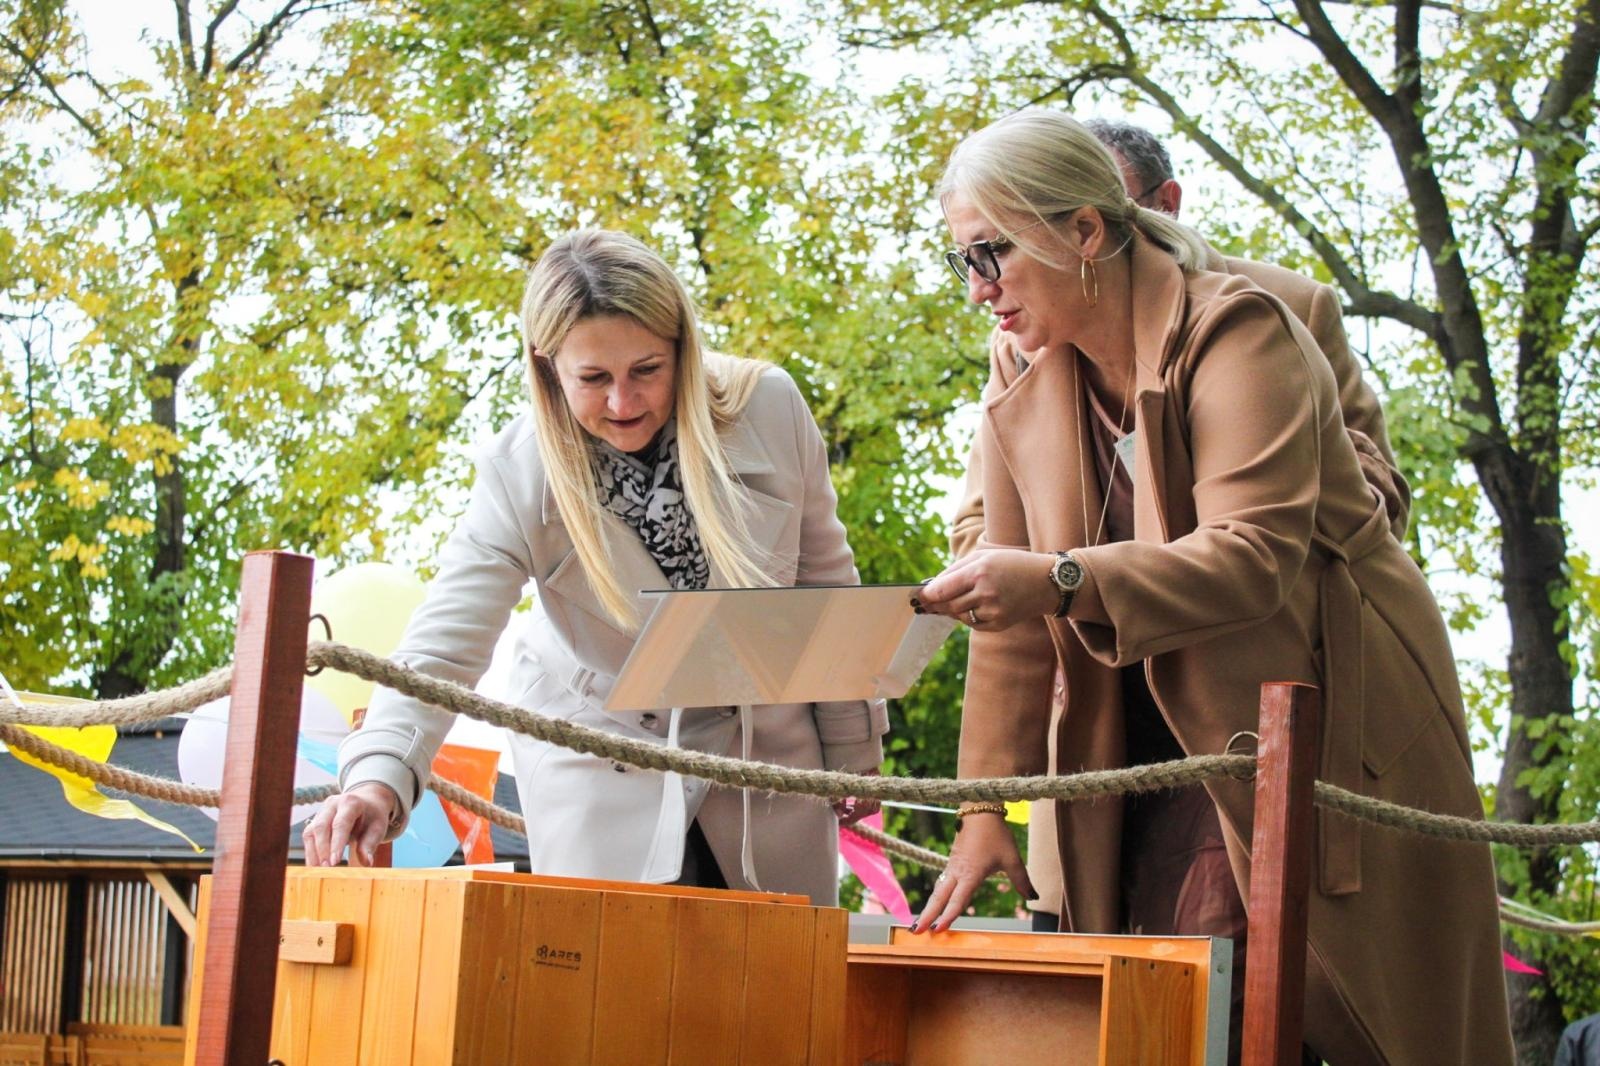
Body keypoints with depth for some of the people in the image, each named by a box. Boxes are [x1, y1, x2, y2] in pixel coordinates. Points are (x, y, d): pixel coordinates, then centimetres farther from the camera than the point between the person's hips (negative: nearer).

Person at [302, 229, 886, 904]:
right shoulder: (520, 476, -21)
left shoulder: (768, 409, -16)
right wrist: (379, 777, -44)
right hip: (604, 766, -2)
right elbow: (443, 649, -26)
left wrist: (852, 749, 5)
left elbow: (824, 578, -1)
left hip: (770, 746, 2)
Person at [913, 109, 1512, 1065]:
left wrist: (1063, 581, -41)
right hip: (1163, 743, 6)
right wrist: (986, 809, -3)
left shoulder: (1238, 333, -16)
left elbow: (1255, 555, -28)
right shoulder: (1024, 378, 3)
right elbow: (1016, 598, 2)